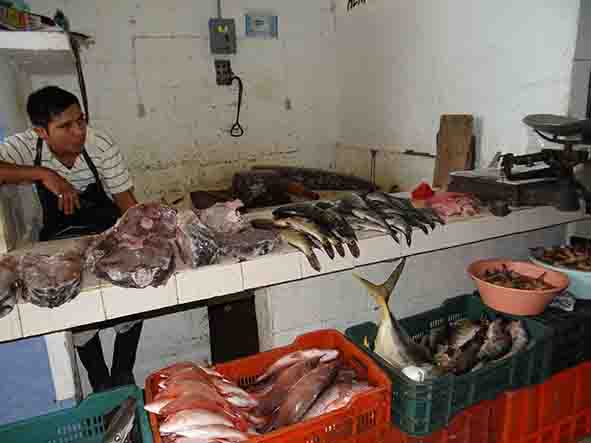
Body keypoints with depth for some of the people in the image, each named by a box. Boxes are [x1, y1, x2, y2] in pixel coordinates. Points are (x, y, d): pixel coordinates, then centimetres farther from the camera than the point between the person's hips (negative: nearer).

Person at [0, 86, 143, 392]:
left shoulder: (101, 145, -19)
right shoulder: (26, 145, -17)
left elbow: (127, 202, -15)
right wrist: (44, 173, -43)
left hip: (107, 230, 0)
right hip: (60, 238, 1)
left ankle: (122, 375, 4)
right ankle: (100, 383, 6)